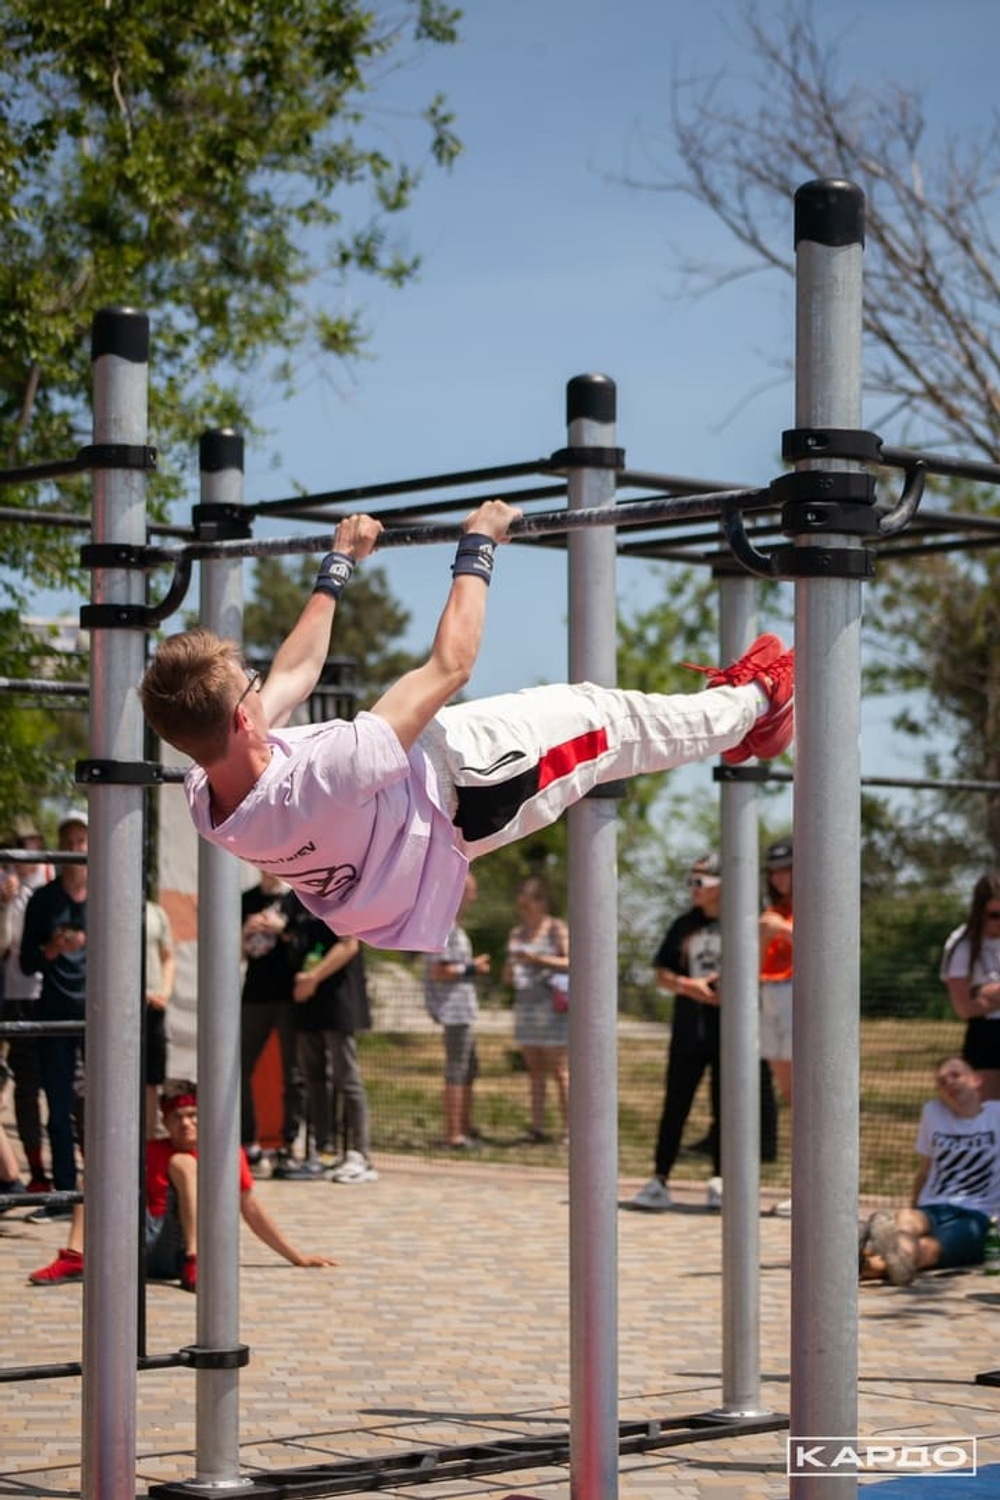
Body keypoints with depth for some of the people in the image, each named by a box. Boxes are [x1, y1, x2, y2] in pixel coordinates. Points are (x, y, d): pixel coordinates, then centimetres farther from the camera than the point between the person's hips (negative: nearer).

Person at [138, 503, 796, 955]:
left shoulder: (204, 795, -24)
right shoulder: (315, 783, -48)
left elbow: (296, 671, -4)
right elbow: (451, 666, -37)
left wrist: (338, 565, 7)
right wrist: (478, 548, -25)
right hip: (460, 786, -8)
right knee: (606, 717, 11)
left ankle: (730, 715, 48)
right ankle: (753, 702, 38)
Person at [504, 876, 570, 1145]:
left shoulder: (557, 929, -1)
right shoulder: (516, 933, 16)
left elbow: (570, 963, -12)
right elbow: (509, 976, 21)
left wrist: (537, 959, -19)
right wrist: (509, 971, -3)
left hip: (552, 1008, -6)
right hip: (525, 1006, 6)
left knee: (560, 1072, -6)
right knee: (534, 1070, 5)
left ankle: (568, 1130, -7)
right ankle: (537, 1127, 6)